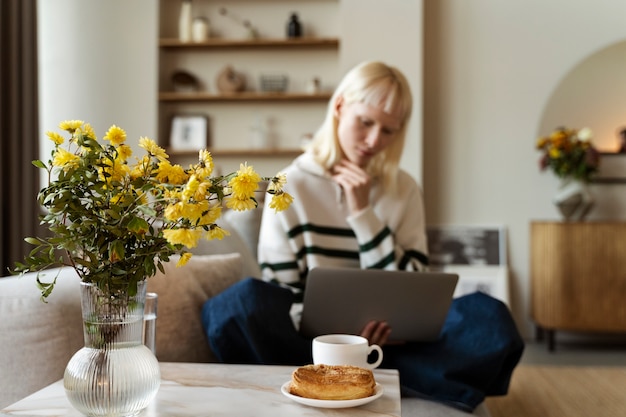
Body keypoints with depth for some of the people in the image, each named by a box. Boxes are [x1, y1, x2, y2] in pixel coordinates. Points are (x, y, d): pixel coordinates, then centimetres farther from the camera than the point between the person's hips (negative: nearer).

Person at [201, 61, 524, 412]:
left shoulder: (405, 189, 7)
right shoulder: (291, 186, 0)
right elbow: (281, 295, -4)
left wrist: (362, 214, -8)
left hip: (386, 341, 2)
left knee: (489, 316, -23)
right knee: (246, 302, -32)